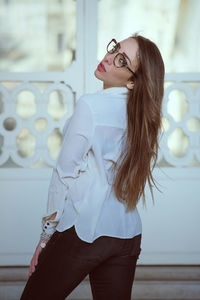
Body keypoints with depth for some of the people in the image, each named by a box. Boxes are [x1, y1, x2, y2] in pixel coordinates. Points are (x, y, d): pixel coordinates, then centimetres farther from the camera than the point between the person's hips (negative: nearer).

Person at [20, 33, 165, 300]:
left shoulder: (91, 105, -14)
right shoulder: (143, 113, 5)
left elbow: (65, 173, -12)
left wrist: (46, 235, -4)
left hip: (83, 230, -6)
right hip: (128, 235, 7)